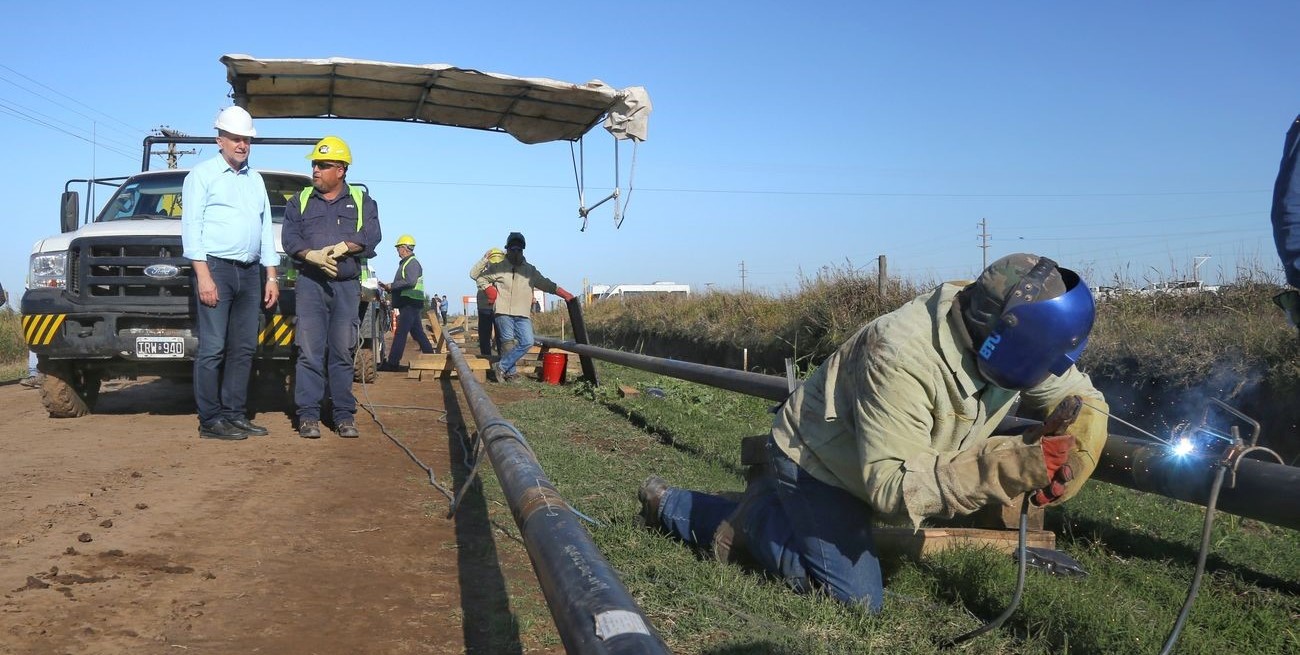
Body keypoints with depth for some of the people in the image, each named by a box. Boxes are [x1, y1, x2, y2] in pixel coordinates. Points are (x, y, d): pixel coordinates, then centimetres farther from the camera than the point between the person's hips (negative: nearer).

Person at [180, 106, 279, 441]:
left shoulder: (255, 179, 20)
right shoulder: (202, 174, 2)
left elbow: (266, 228, 21)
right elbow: (191, 227, -5)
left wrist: (271, 277, 13)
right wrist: (203, 276, -15)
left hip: (250, 272, 6)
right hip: (216, 267, -6)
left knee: (244, 348, 6)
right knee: (213, 348, -7)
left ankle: (235, 414, 12)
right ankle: (210, 420, -4)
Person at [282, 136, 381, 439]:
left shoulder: (362, 201, 12)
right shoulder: (299, 201, 14)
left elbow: (370, 236, -2)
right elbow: (290, 238, 1)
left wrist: (341, 248, -17)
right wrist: (313, 255, -17)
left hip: (347, 285, 0)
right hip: (310, 283, 0)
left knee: (343, 351, 1)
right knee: (310, 351, -5)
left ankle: (344, 415, 6)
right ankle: (308, 415, -2)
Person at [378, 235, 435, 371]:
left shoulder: (412, 263, -11)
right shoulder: (406, 263, 21)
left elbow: (410, 282, -25)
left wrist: (391, 286, -17)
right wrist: (389, 287, 12)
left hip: (410, 304, -10)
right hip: (410, 303, 10)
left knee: (400, 333, -10)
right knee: (418, 332, 12)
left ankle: (392, 362, -11)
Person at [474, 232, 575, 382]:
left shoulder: (530, 270, 17)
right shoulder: (498, 268, 7)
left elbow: (547, 284, 22)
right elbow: (480, 278, 14)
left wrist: (565, 295, 17)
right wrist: (490, 291, 1)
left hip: (522, 315, 4)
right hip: (503, 312, -4)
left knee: (527, 342, -7)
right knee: (509, 342, -6)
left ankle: (502, 366, 1)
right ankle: (511, 372, 4)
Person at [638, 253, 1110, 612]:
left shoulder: (1002, 345, -17)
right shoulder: (903, 358, -39)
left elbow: (1081, 397, -3)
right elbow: (893, 487, -40)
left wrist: (1073, 460, -26)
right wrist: (1011, 468, -46)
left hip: (859, 468, 8)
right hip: (815, 461, -8)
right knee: (855, 600, -12)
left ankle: (671, 505, 29)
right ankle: (755, 520, 7)